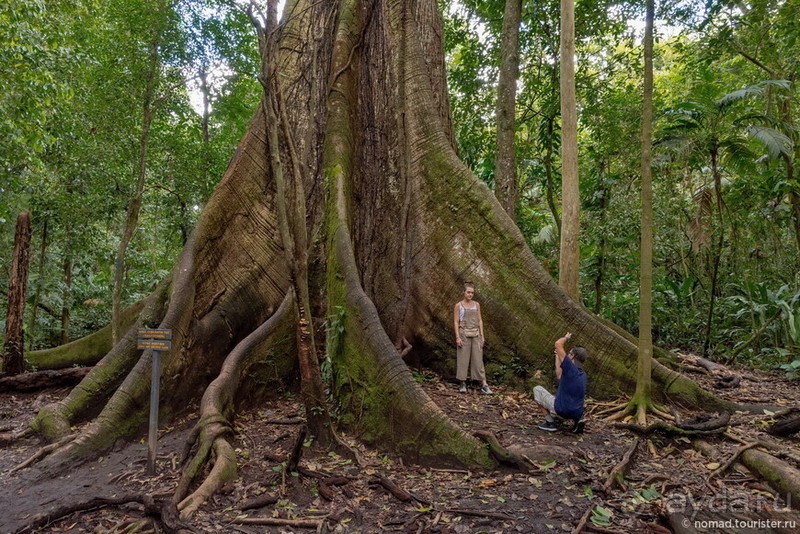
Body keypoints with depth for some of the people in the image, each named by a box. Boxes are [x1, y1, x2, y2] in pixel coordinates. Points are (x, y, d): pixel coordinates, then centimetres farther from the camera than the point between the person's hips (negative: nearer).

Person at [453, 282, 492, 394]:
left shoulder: (476, 304, 9)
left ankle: (484, 385, -3)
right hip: (464, 334, -2)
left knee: (478, 359, -1)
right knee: (463, 358, 0)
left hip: (475, 335, 3)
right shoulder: (458, 305, -1)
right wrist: (457, 337, -12)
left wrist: (482, 336, 3)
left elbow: (480, 320, 10)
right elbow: (456, 322, -4)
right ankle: (463, 384, 13)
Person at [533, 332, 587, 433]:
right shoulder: (583, 374, 5)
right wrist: (557, 356, 24)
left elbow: (558, 344, -20)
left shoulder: (571, 368, -18)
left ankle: (550, 422, 7)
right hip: (577, 412, 7)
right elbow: (559, 376, 18)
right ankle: (578, 419, 12)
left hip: (562, 411, -7)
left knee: (537, 389, 10)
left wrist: (566, 337, 1)